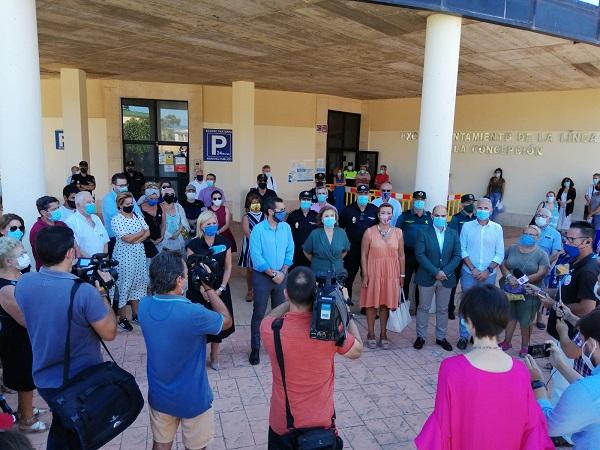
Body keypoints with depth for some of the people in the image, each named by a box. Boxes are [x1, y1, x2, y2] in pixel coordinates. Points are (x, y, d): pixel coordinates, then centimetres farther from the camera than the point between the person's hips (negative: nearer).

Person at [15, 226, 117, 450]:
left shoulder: (23, 284, -12)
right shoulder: (84, 291, -30)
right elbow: (109, 333, -18)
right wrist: (101, 294, -9)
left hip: (44, 379, 5)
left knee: (60, 426, 31)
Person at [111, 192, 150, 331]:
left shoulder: (138, 217, 9)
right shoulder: (116, 219, -10)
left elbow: (148, 233, 2)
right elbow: (127, 238, -18)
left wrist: (136, 240, -13)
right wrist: (141, 232, -5)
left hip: (139, 255, 6)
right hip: (124, 256, -6)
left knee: (138, 283, 10)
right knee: (124, 284, -1)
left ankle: (135, 314, 22)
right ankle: (122, 318, 9)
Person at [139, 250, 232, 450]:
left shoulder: (144, 306, -15)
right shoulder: (193, 314, -33)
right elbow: (227, 321, -12)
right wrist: (208, 288, -10)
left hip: (159, 396, 5)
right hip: (192, 398, -5)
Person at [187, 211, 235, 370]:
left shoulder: (224, 243, -2)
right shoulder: (194, 244, -8)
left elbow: (228, 267, 2)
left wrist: (221, 288, -7)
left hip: (219, 289, 2)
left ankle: (214, 356, 27)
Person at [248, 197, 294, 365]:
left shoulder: (286, 227, 0)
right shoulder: (258, 229, -14)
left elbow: (290, 251, 4)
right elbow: (256, 257, -16)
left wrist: (283, 272, -8)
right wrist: (273, 273, -14)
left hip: (282, 275, 4)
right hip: (262, 276, -4)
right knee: (259, 313, 4)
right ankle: (255, 349, 17)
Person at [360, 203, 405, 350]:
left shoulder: (398, 232, 1)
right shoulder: (369, 232, -6)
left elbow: (401, 255, 6)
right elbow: (364, 255, -4)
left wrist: (402, 275, 4)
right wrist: (365, 275, -8)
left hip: (391, 273, 2)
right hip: (373, 272, -2)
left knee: (386, 303, 10)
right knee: (372, 302, 6)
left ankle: (383, 334, 23)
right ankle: (371, 334, 21)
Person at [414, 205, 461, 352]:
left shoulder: (453, 234, 3)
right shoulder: (423, 233, -6)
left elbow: (457, 256, -1)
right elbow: (420, 255, -12)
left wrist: (444, 271, -13)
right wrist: (435, 272, -17)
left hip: (446, 278, 2)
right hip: (427, 277, -2)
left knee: (443, 309, 13)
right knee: (424, 308, 7)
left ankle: (441, 337, 26)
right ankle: (421, 336, 20)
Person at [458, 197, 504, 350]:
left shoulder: (497, 228, 1)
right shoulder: (467, 226, -1)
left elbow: (500, 254, 0)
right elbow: (462, 250, -2)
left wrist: (488, 271, -10)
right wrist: (472, 269, -11)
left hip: (488, 275, 1)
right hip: (469, 273, 0)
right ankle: (464, 336, 17)